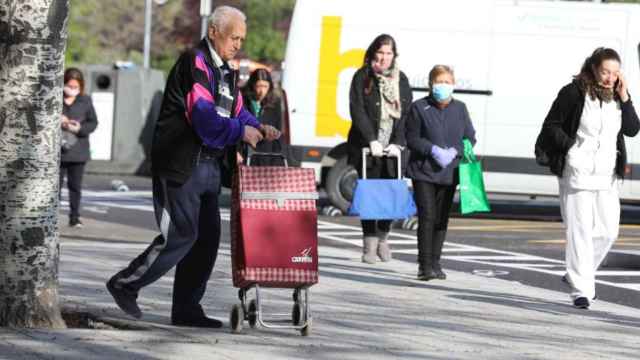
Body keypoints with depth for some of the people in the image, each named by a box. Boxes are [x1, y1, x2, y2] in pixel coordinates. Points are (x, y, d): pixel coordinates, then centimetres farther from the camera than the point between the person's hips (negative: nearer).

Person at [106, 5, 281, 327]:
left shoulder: (226, 72, 18)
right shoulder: (194, 63, -13)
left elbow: (236, 112, 19)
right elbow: (203, 117, -22)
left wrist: (257, 127, -2)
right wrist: (241, 131, -18)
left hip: (209, 165, 10)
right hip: (180, 165, -10)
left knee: (208, 237, 8)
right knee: (182, 235, -11)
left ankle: (186, 309, 14)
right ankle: (126, 285, 4)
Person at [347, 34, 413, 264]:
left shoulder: (400, 79, 10)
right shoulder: (362, 77, 1)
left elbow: (406, 113, 5)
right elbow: (358, 111, -6)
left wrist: (398, 143, -7)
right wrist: (372, 140, -15)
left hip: (392, 148, 2)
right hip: (367, 147, -2)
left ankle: (382, 239, 14)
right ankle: (370, 243, 0)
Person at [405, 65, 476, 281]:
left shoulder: (459, 109, 8)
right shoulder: (419, 108, -3)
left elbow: (469, 138, 11)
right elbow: (412, 139, -4)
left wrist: (454, 152, -8)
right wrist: (433, 150, -18)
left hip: (449, 173, 4)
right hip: (423, 172, -4)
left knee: (441, 219, 8)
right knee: (427, 217, -10)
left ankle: (435, 263, 16)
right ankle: (425, 265, -8)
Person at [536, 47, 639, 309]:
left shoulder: (616, 96, 7)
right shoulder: (574, 93, -8)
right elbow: (551, 127, -4)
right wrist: (571, 147, -13)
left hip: (608, 176, 5)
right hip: (577, 173, -5)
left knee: (608, 231, 6)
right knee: (580, 231, -7)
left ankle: (576, 274, 26)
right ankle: (581, 290, -5)